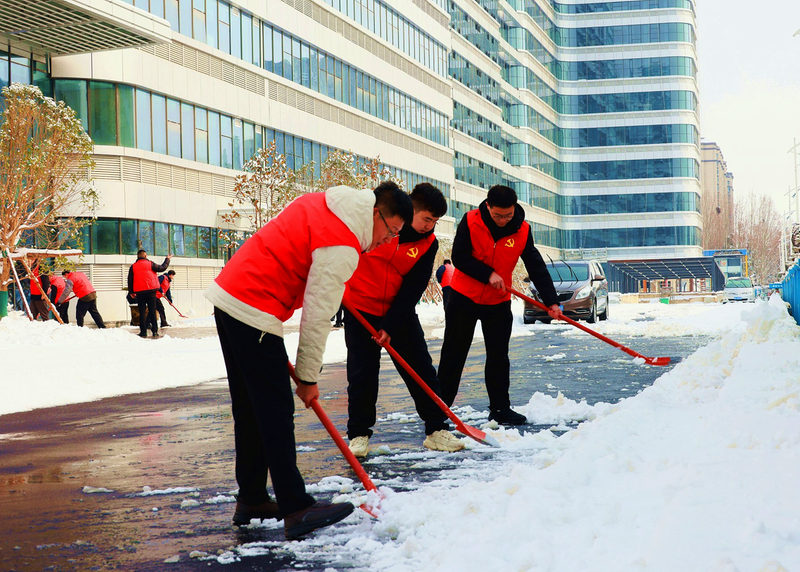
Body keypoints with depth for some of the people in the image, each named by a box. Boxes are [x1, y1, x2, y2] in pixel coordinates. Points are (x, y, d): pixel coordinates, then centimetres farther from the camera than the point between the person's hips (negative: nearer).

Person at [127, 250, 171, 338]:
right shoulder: (150, 264, -1)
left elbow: (130, 280, 6)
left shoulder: (133, 267, 5)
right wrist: (167, 259, 20)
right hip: (151, 291, -1)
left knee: (142, 312, 3)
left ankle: (143, 332, 0)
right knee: (152, 311, 3)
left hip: (139, 292, 1)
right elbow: (162, 268, 5)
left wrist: (131, 292, 14)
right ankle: (155, 331, -1)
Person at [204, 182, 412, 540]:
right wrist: (308, 378, -6)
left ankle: (251, 500, 22)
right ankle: (296, 509, -8)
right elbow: (317, 316, -15)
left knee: (250, 409, 14)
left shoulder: (319, 203, 13)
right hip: (253, 312, -10)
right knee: (276, 412, -9)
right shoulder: (341, 246, -16)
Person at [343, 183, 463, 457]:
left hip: (400, 311, 2)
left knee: (422, 370, 2)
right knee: (362, 374, -1)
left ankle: (436, 430, 12)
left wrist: (389, 326, -16)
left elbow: (412, 289, -10)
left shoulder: (428, 244, -8)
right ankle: (359, 435, 12)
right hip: (360, 309, -2)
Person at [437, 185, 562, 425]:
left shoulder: (522, 230, -10)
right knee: (453, 354, 2)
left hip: (498, 301, 2)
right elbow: (459, 258, -16)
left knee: (499, 357, 6)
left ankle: (500, 408, 15)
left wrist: (551, 301, -17)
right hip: (464, 297, -2)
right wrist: (488, 274, -24)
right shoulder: (471, 222, -17)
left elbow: (536, 267, -10)